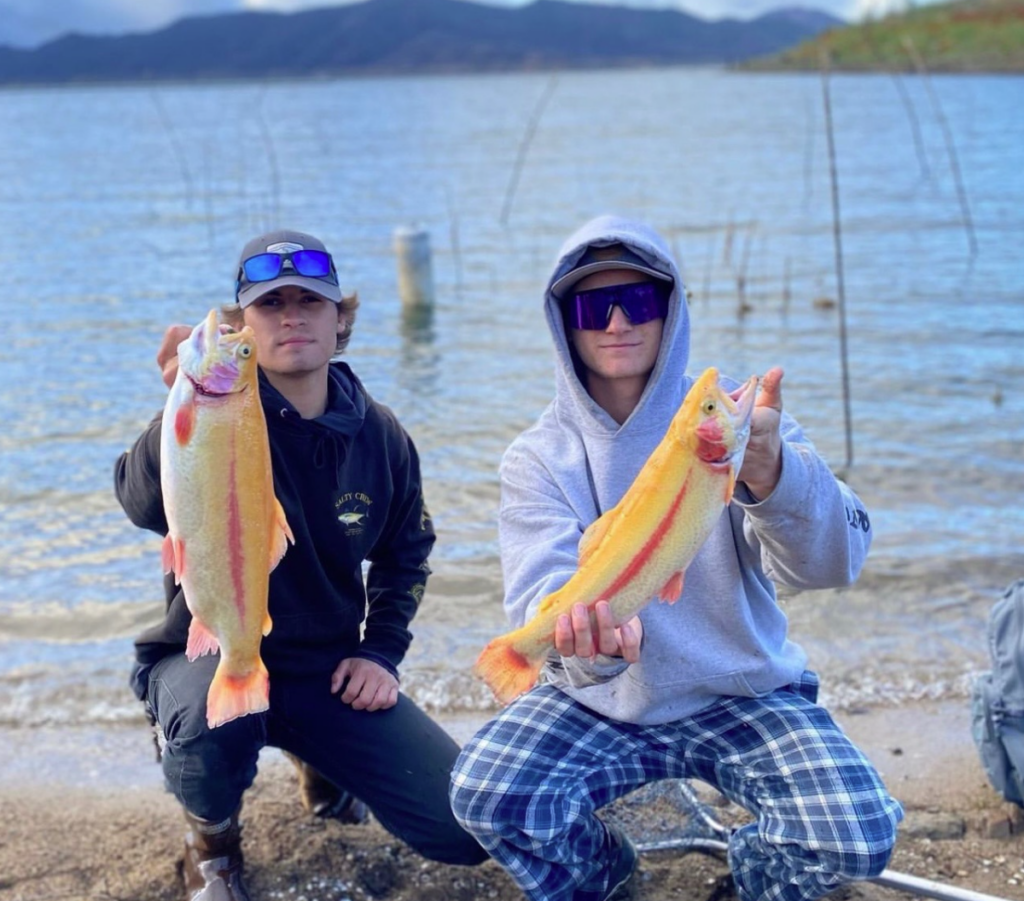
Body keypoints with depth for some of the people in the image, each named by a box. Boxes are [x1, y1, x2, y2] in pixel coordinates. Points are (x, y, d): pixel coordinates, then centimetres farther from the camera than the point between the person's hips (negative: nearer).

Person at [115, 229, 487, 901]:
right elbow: (147, 507, -36)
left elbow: (405, 552, 15)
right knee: (217, 712, -41)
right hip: (209, 654, -3)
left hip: (326, 669, 4)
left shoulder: (379, 436, -1)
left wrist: (381, 653, 2)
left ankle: (320, 762, 24)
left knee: (469, 831, -7)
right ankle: (213, 835, -3)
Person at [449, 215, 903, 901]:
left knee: (855, 837, -23)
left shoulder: (734, 417, -6)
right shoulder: (539, 458, -5)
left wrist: (768, 471, -42)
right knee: (488, 797, -24)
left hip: (744, 695, 0)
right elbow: (543, 595, -19)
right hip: (600, 701, 1)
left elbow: (833, 562, -20)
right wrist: (593, 632, -44)